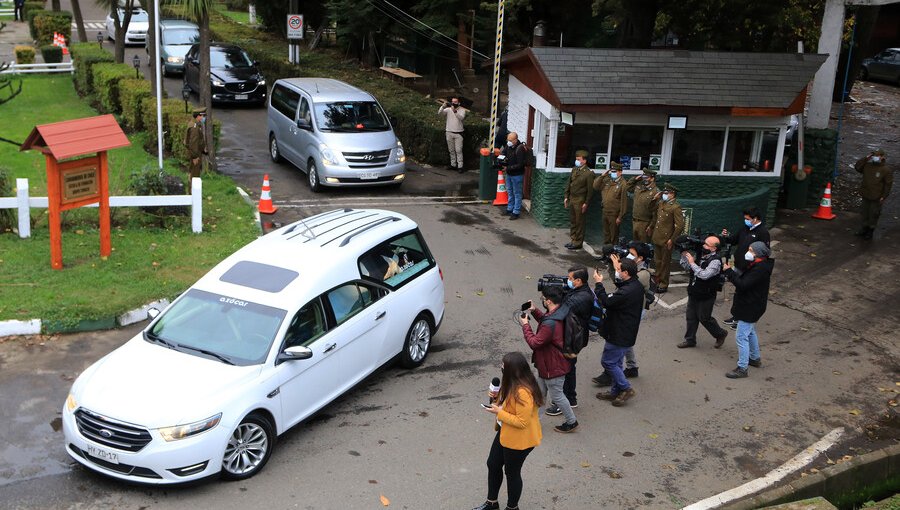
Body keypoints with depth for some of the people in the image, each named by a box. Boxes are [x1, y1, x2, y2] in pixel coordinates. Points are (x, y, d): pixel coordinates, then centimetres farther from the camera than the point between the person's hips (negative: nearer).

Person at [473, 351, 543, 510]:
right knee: (493, 465, 21)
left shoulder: (523, 392, -34)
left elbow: (522, 422, -30)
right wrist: (497, 399, -5)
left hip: (519, 440, -10)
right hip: (505, 434, 10)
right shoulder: (513, 384, -3)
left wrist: (499, 412, -25)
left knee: (512, 472, 11)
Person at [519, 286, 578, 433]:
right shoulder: (558, 313, -5)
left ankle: (571, 422, 27)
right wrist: (534, 311, 1)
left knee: (556, 395, 10)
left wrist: (525, 325, -17)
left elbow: (534, 343, -28)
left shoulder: (551, 324, -37)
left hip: (553, 366, -10)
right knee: (540, 392, 23)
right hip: (547, 363, 10)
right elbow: (544, 321, 16)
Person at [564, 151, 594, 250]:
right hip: (571, 200, 7)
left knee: (579, 223, 2)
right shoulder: (574, 170, 9)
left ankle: (578, 242, 10)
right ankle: (573, 240, 25)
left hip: (580, 201, -7)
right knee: (572, 221, 14)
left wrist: (586, 203, -14)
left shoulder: (589, 173, -12)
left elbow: (590, 190, -12)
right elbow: (568, 184, 15)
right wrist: (566, 197, 11)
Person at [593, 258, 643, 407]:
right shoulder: (635, 285, 5)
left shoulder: (628, 291, -29)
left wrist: (599, 283, -16)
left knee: (608, 361, 2)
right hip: (625, 332, 10)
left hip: (620, 335, -10)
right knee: (615, 362, 19)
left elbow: (606, 302, -26)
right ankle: (616, 391, 29)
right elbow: (615, 298, 10)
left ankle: (626, 389, 10)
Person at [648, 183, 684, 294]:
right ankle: (657, 280, 34)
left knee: (665, 263, 6)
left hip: (666, 240, -7)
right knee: (658, 261, 19)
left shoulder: (676, 207, -17)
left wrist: (672, 239, -18)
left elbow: (680, 226, -19)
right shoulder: (661, 204, 8)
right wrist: (650, 227, 21)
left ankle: (663, 285, 17)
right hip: (657, 238, 7)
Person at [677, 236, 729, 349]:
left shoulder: (715, 261, -21)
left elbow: (704, 275, -32)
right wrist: (684, 255, -4)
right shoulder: (701, 255, 3)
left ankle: (720, 334, 29)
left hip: (706, 296, -7)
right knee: (690, 316, 13)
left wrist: (692, 263, -28)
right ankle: (690, 339, 27)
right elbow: (687, 268, 10)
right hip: (694, 293, 7)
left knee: (704, 318, 6)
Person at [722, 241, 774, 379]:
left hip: (750, 308, -11)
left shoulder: (759, 270, -27)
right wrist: (732, 273, -2)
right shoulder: (758, 265, 6)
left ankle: (742, 368, -1)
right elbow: (745, 279, 12)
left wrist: (729, 272, -25)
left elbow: (743, 285, -30)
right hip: (752, 306, 11)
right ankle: (755, 358, 44)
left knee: (741, 337, -6)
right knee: (750, 332, 27)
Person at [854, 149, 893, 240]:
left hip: (876, 198, -5)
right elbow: (857, 166, -4)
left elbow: (888, 184, -9)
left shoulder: (886, 170, -12)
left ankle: (871, 230, 17)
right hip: (865, 195, 5)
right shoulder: (868, 165, 1)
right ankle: (865, 228, 31)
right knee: (865, 212, 16)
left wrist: (884, 196, -11)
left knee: (874, 214, 5)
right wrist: (866, 158, -11)